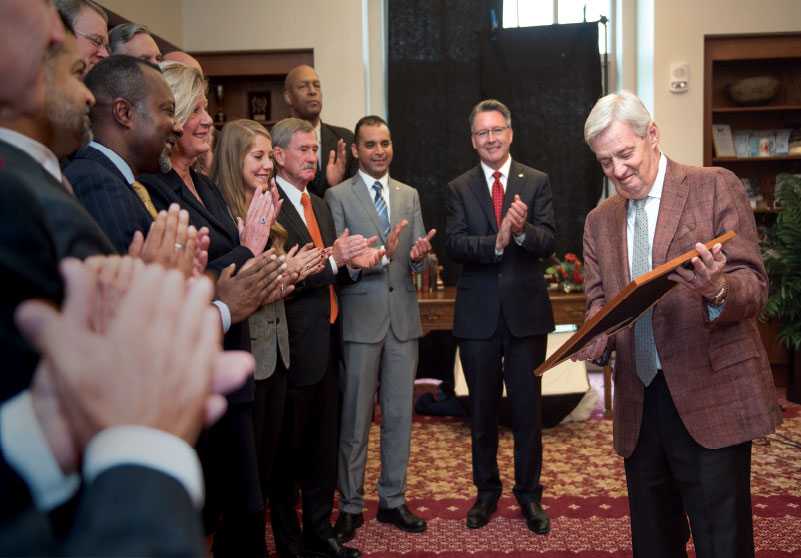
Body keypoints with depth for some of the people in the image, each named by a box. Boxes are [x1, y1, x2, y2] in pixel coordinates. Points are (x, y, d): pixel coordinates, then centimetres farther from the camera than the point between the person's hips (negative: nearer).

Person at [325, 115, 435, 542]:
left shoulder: (410, 195, 12)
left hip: (403, 317, 4)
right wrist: (381, 253, -25)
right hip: (360, 318, -4)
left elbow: (420, 253, 9)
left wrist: (420, 255, -14)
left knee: (400, 414, 11)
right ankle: (350, 506, 19)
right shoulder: (337, 197, -2)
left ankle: (393, 500, 26)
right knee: (355, 417, 5)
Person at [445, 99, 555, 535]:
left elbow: (549, 242, -8)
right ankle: (487, 491, 30)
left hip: (526, 310, -1)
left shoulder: (536, 182, 3)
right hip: (478, 314, 1)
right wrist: (496, 241, -26)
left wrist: (523, 231, -29)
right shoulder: (459, 188, 4)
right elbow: (454, 245, -10)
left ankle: (529, 494, 25)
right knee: (482, 408, 13)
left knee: (527, 407, 8)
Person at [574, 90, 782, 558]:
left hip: (711, 396, -4)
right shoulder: (599, 221, 14)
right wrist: (593, 340, -8)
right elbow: (600, 303, 14)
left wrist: (717, 290, -28)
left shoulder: (715, 188, 0)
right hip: (640, 404, 5)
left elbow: (754, 287, -5)